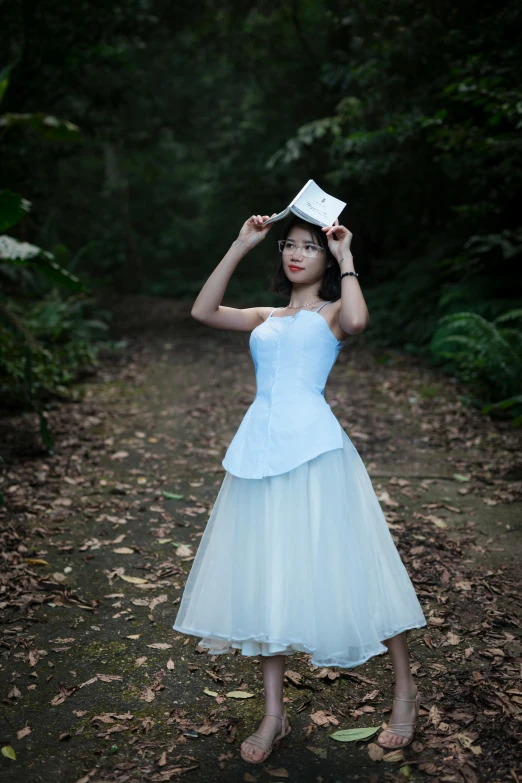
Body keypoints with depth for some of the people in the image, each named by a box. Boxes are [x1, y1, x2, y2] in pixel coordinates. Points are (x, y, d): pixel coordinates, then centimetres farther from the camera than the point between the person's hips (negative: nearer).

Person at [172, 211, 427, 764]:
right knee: (263, 575, 6)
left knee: (340, 565, 0)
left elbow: (357, 320, -18)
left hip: (312, 446, -5)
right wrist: (240, 246, 9)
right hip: (259, 447, 5)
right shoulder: (266, 319, 21)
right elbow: (203, 310, 7)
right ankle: (273, 714, 17)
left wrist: (346, 257, -3)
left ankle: (405, 688, 20)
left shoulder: (332, 313, 8)